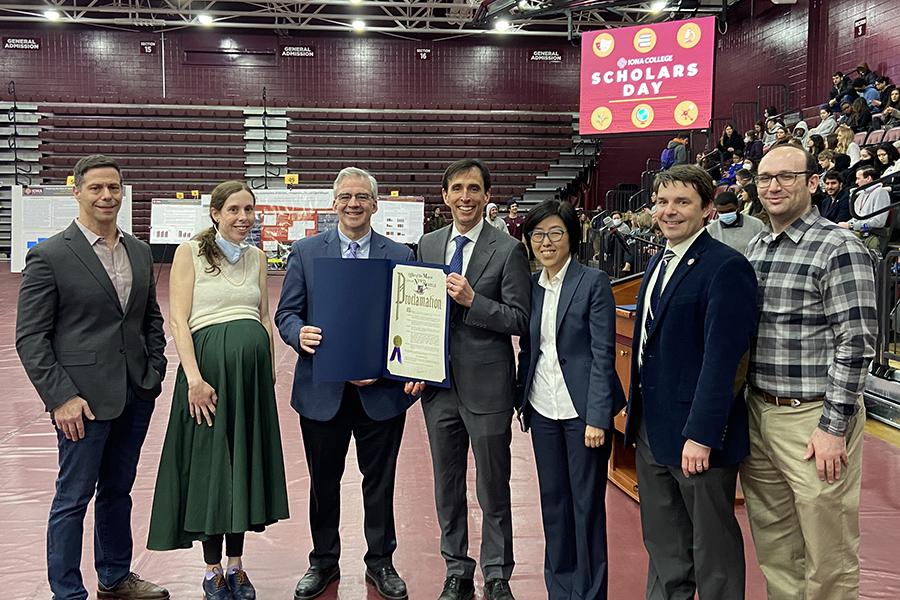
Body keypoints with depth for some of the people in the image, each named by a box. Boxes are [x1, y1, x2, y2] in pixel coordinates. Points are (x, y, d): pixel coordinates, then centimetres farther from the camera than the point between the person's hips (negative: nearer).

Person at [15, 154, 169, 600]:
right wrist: (61, 397, -14)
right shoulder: (48, 256, -8)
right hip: (84, 399, -6)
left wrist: (154, 372, 6)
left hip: (135, 396, 6)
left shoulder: (139, 252, 9)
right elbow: (30, 337, -10)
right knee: (74, 497, 6)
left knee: (118, 491, 18)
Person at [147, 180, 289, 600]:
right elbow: (178, 320, -7)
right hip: (208, 361, -5)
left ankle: (235, 563, 25)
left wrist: (270, 371, 9)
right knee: (210, 461, 3)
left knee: (246, 459, 10)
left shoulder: (256, 257, 13)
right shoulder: (190, 252, -1)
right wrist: (194, 378, -16)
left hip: (253, 365, 5)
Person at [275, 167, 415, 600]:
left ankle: (380, 562, 30)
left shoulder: (400, 256, 2)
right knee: (323, 481, 14)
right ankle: (323, 561, 33)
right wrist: (299, 334, -20)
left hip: (381, 389, 0)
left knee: (380, 481, 11)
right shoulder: (305, 252, 3)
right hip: (322, 388, 1)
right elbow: (286, 313, 3)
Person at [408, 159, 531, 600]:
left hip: (486, 387, -4)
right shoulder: (428, 245, 8)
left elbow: (519, 320, -10)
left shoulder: (508, 250, -7)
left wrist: (471, 300, -22)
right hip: (438, 385, 5)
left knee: (493, 490, 8)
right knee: (447, 488, 16)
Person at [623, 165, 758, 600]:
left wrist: (701, 435, -23)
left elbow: (722, 360, -21)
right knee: (663, 548, 19)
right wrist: (637, 413, 15)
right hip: (652, 432, 8)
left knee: (713, 553, 8)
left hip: (698, 435, -8)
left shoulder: (725, 267, -15)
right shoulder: (658, 262, 12)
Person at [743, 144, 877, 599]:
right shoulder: (757, 247, 11)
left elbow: (855, 345, -15)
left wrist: (833, 427, -17)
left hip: (813, 418, -7)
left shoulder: (838, 249, -11)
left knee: (828, 561, 5)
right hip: (758, 411, 7)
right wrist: (749, 402, 15)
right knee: (773, 550, 18)